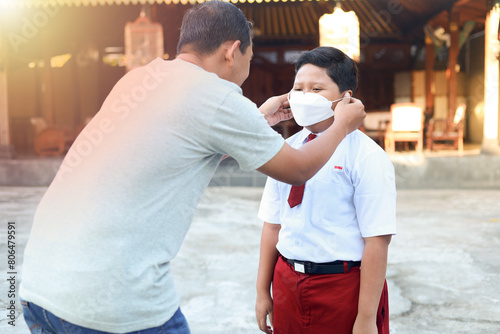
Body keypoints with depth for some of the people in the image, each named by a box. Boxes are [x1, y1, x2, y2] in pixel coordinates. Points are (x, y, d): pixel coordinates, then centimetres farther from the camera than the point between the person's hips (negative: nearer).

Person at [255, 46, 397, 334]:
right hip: (287, 283, 5)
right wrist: (263, 292, 9)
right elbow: (273, 225, 8)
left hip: (343, 287, -5)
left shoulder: (367, 157, -12)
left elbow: (377, 241, -15)